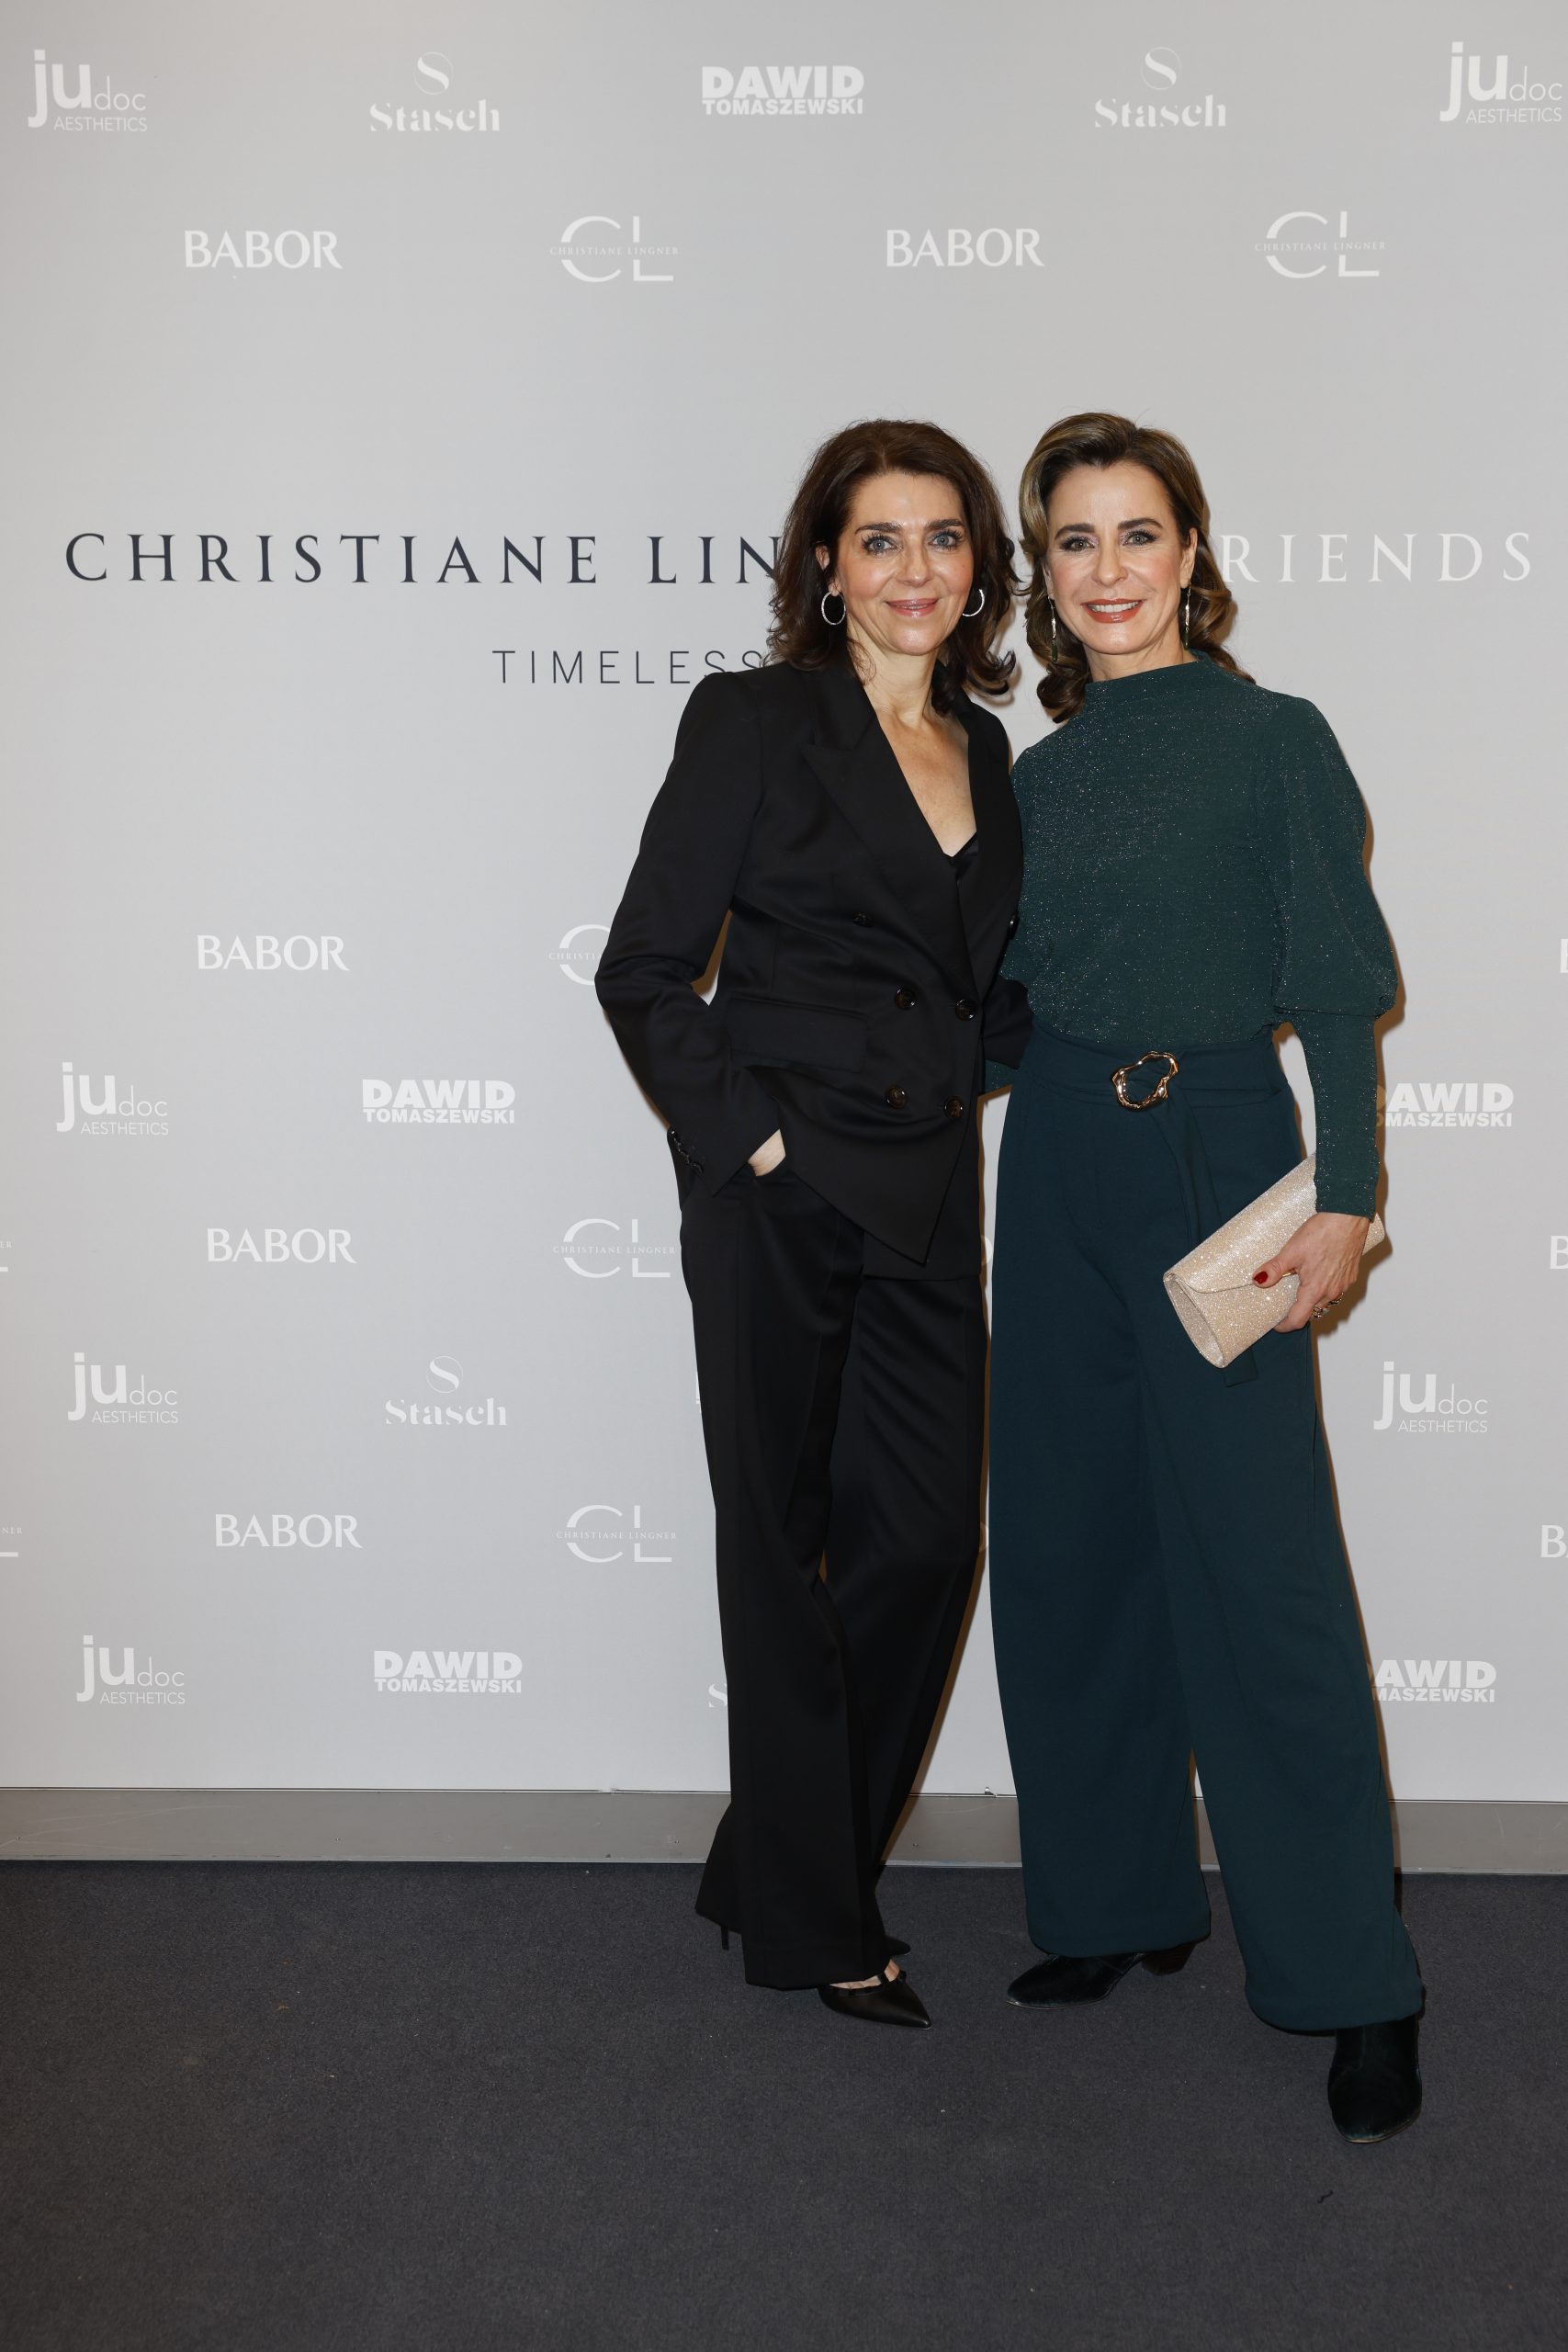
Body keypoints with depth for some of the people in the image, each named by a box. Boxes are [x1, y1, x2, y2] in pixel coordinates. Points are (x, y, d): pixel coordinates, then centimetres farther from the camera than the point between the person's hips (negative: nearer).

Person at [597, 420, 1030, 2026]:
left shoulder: (989, 756, 14)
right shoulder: (755, 722, -3)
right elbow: (644, 969, -5)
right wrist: (742, 1129, -12)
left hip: (927, 1195, 6)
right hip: (778, 1195, -5)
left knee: (924, 1537, 5)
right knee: (785, 1547, 5)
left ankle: (777, 1867, 26)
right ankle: (809, 1923, 20)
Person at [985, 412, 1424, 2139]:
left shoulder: (1276, 742, -3)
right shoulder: (1036, 776, 12)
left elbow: (1340, 990, -7)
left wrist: (1344, 1199, -14)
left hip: (1217, 1153, -6)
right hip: (1057, 1160, 6)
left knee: (1258, 1561, -6)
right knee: (1068, 1543, 10)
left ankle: (1352, 1985, 7)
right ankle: (1118, 1899, 26)